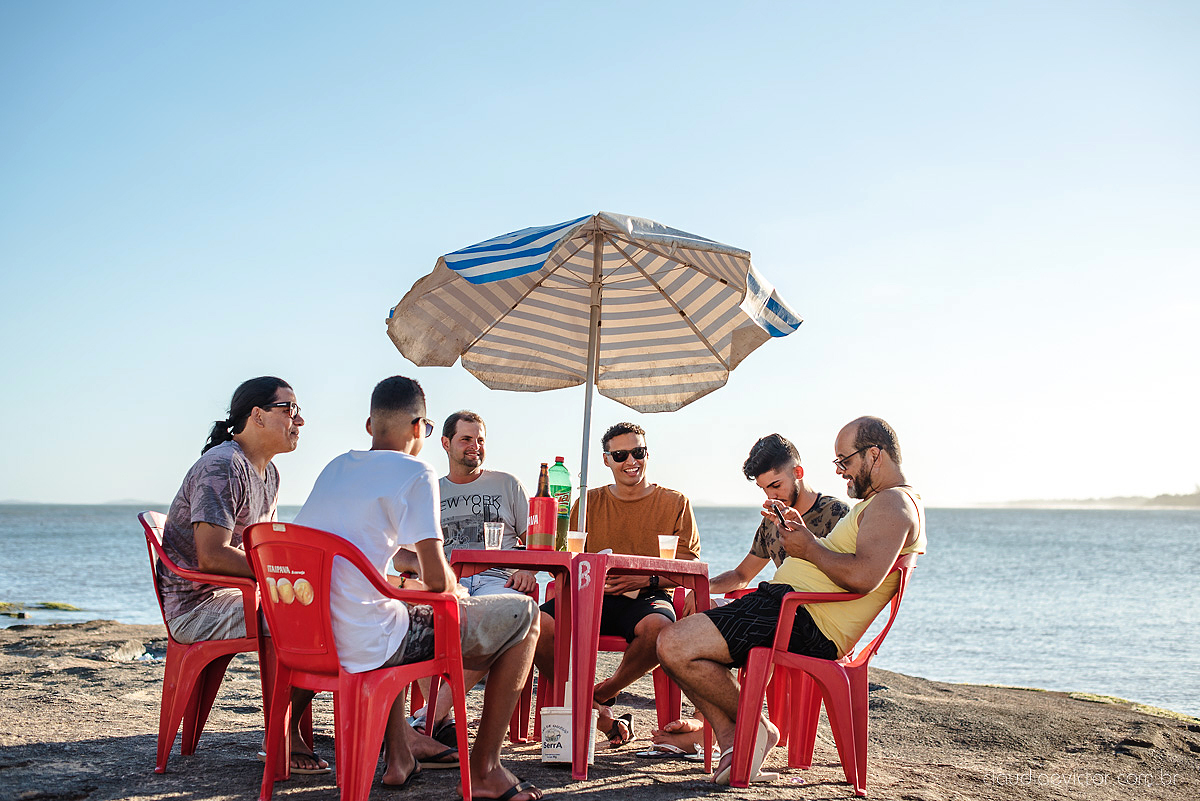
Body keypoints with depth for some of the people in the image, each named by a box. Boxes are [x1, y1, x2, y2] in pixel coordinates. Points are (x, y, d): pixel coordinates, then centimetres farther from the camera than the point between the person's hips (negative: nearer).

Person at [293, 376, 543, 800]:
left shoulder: (334, 468, 15)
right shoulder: (415, 473, -7)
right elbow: (439, 580, -13)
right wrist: (455, 591, 10)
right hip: (367, 648, -8)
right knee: (523, 614, 5)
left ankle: (399, 753, 37)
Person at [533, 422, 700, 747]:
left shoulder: (675, 503, 11)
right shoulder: (588, 503, 18)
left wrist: (648, 578, -13)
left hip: (647, 597, -2)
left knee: (658, 626, -40)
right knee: (539, 624, -29)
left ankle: (604, 692, -10)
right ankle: (599, 713, -13)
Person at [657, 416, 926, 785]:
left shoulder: (894, 503, -10)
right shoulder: (883, 503, 25)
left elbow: (863, 577, -27)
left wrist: (811, 548, -13)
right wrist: (802, 531, 18)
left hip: (804, 618, -12)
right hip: (788, 600, 12)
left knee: (674, 646, -22)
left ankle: (754, 727, -4)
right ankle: (730, 739, -1)